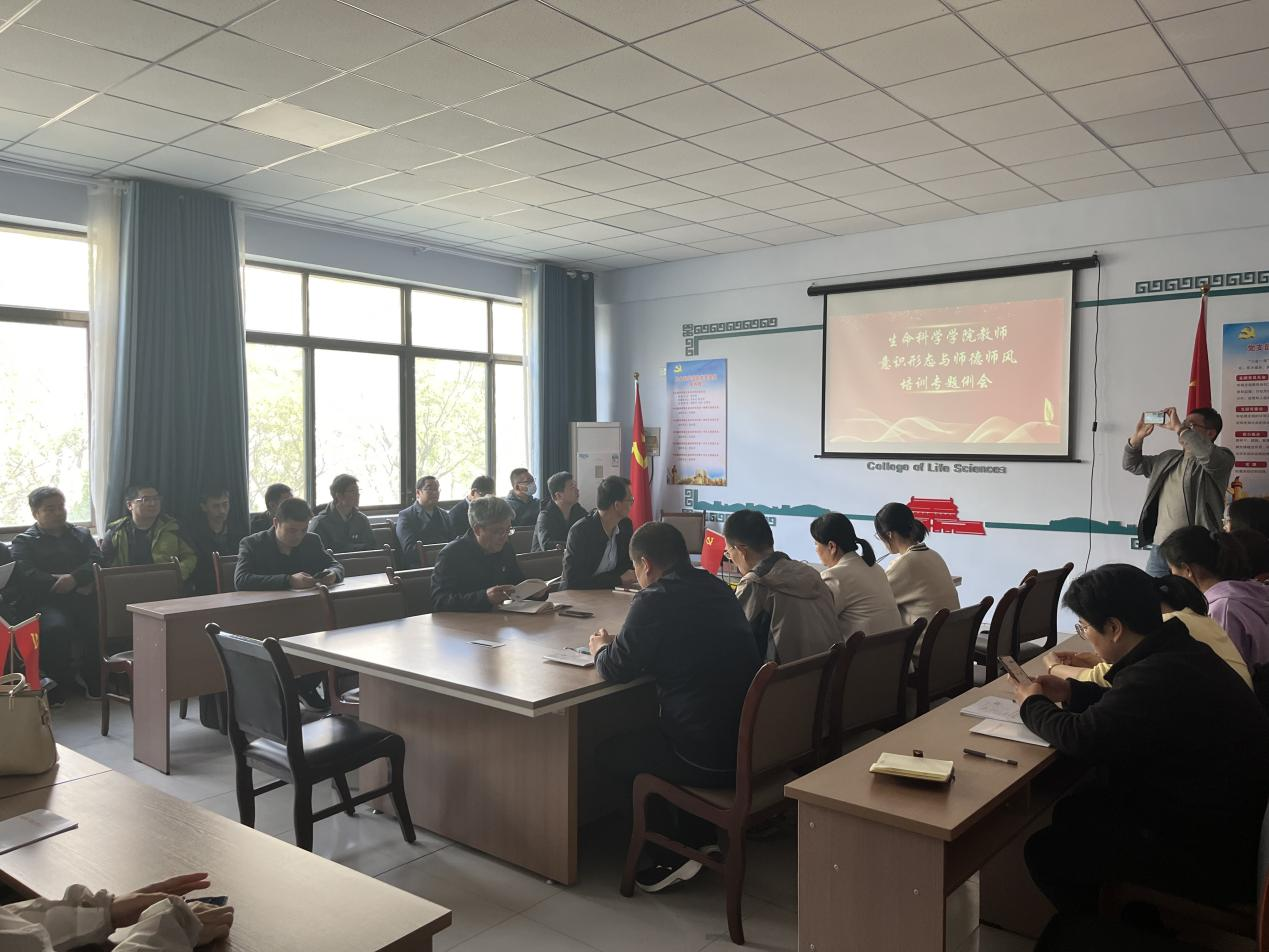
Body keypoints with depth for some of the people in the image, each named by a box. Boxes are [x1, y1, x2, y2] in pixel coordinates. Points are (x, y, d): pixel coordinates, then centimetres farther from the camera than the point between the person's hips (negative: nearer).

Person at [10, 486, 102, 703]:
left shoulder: (82, 535, 26)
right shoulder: (24, 541, 17)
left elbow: (98, 562, 8)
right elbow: (28, 576, -1)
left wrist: (74, 578, -14)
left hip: (83, 597, 2)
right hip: (44, 601, -2)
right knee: (56, 628, -37)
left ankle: (93, 682, -14)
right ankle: (58, 687, -18)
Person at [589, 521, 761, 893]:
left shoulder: (655, 601, -16)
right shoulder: (716, 588, 8)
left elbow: (616, 669, -8)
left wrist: (600, 648, 15)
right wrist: (619, 643, 24)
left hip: (710, 758, -8)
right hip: (752, 743, 8)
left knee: (611, 751, 16)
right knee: (651, 735, 32)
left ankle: (669, 859, 17)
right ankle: (700, 841, 35)